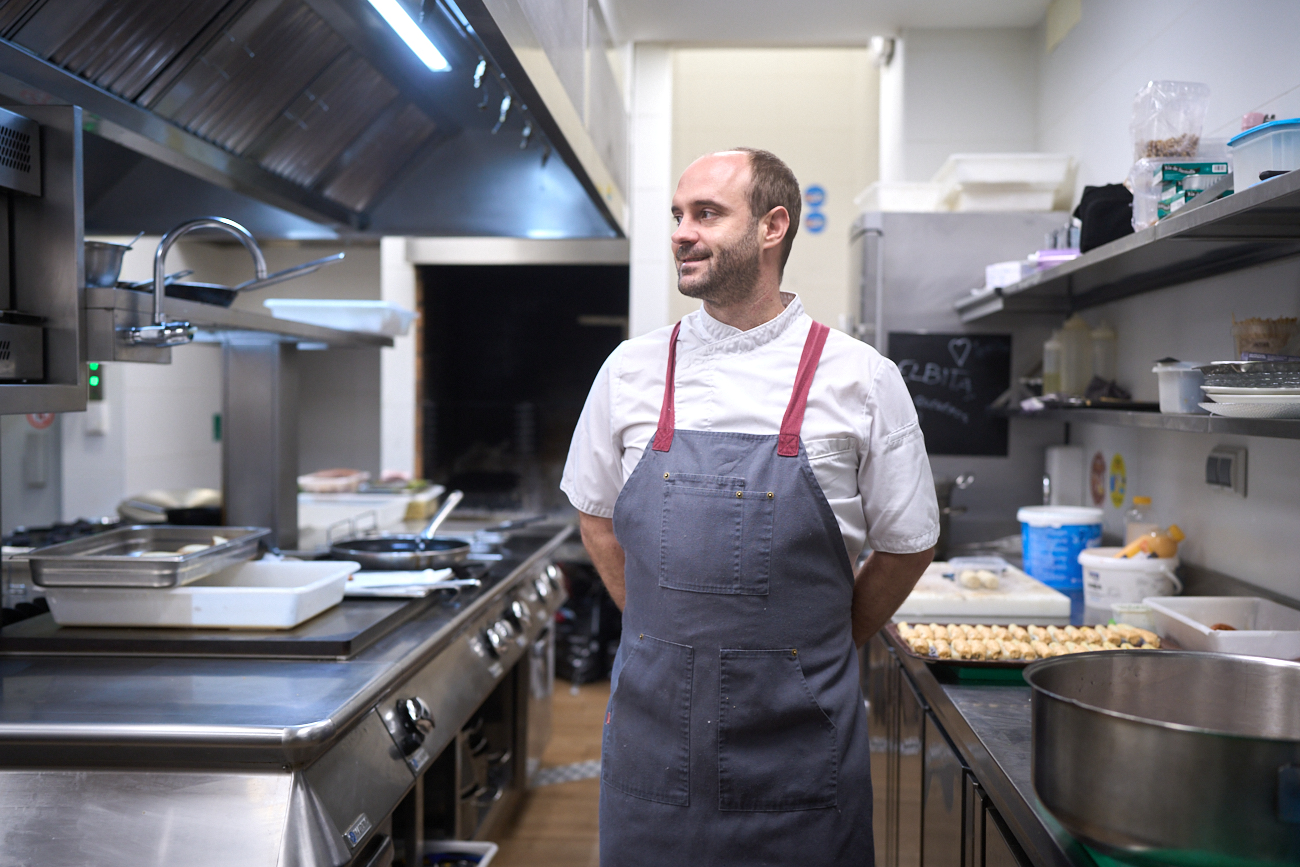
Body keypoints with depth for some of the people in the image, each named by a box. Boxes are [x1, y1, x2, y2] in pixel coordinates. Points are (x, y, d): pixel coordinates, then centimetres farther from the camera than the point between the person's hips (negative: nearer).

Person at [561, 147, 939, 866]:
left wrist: (817, 649, 5)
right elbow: (597, 520, 13)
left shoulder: (861, 380, -5)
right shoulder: (632, 370, 1)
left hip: (797, 734, -1)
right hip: (653, 721, 2)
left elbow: (907, 546, 4)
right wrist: (671, 639, 9)